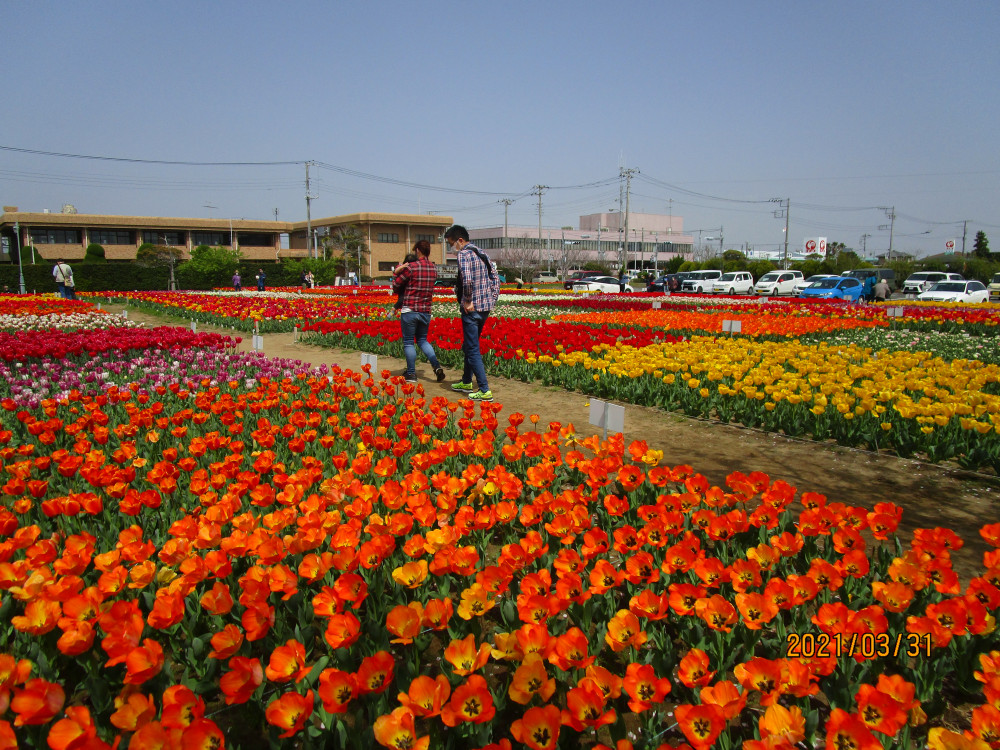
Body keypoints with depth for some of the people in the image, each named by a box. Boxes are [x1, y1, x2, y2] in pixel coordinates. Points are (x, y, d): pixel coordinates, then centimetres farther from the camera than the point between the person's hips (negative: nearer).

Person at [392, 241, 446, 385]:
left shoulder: (411, 267, -13)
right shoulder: (433, 269, 6)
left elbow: (396, 285, -6)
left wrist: (397, 272, 10)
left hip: (409, 310, -6)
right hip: (426, 311, 6)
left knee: (408, 342, 6)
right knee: (422, 340, 19)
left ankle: (411, 374, 10)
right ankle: (437, 366, 4)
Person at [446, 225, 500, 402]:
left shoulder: (464, 254, -13)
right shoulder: (481, 253, 15)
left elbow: (467, 278, -30)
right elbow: (495, 278, 17)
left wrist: (468, 301, -19)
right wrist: (492, 299, 15)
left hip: (472, 308, -9)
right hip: (485, 308, 9)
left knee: (473, 350, -4)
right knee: (469, 346, 22)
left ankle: (485, 391, -5)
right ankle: (466, 382, 35)